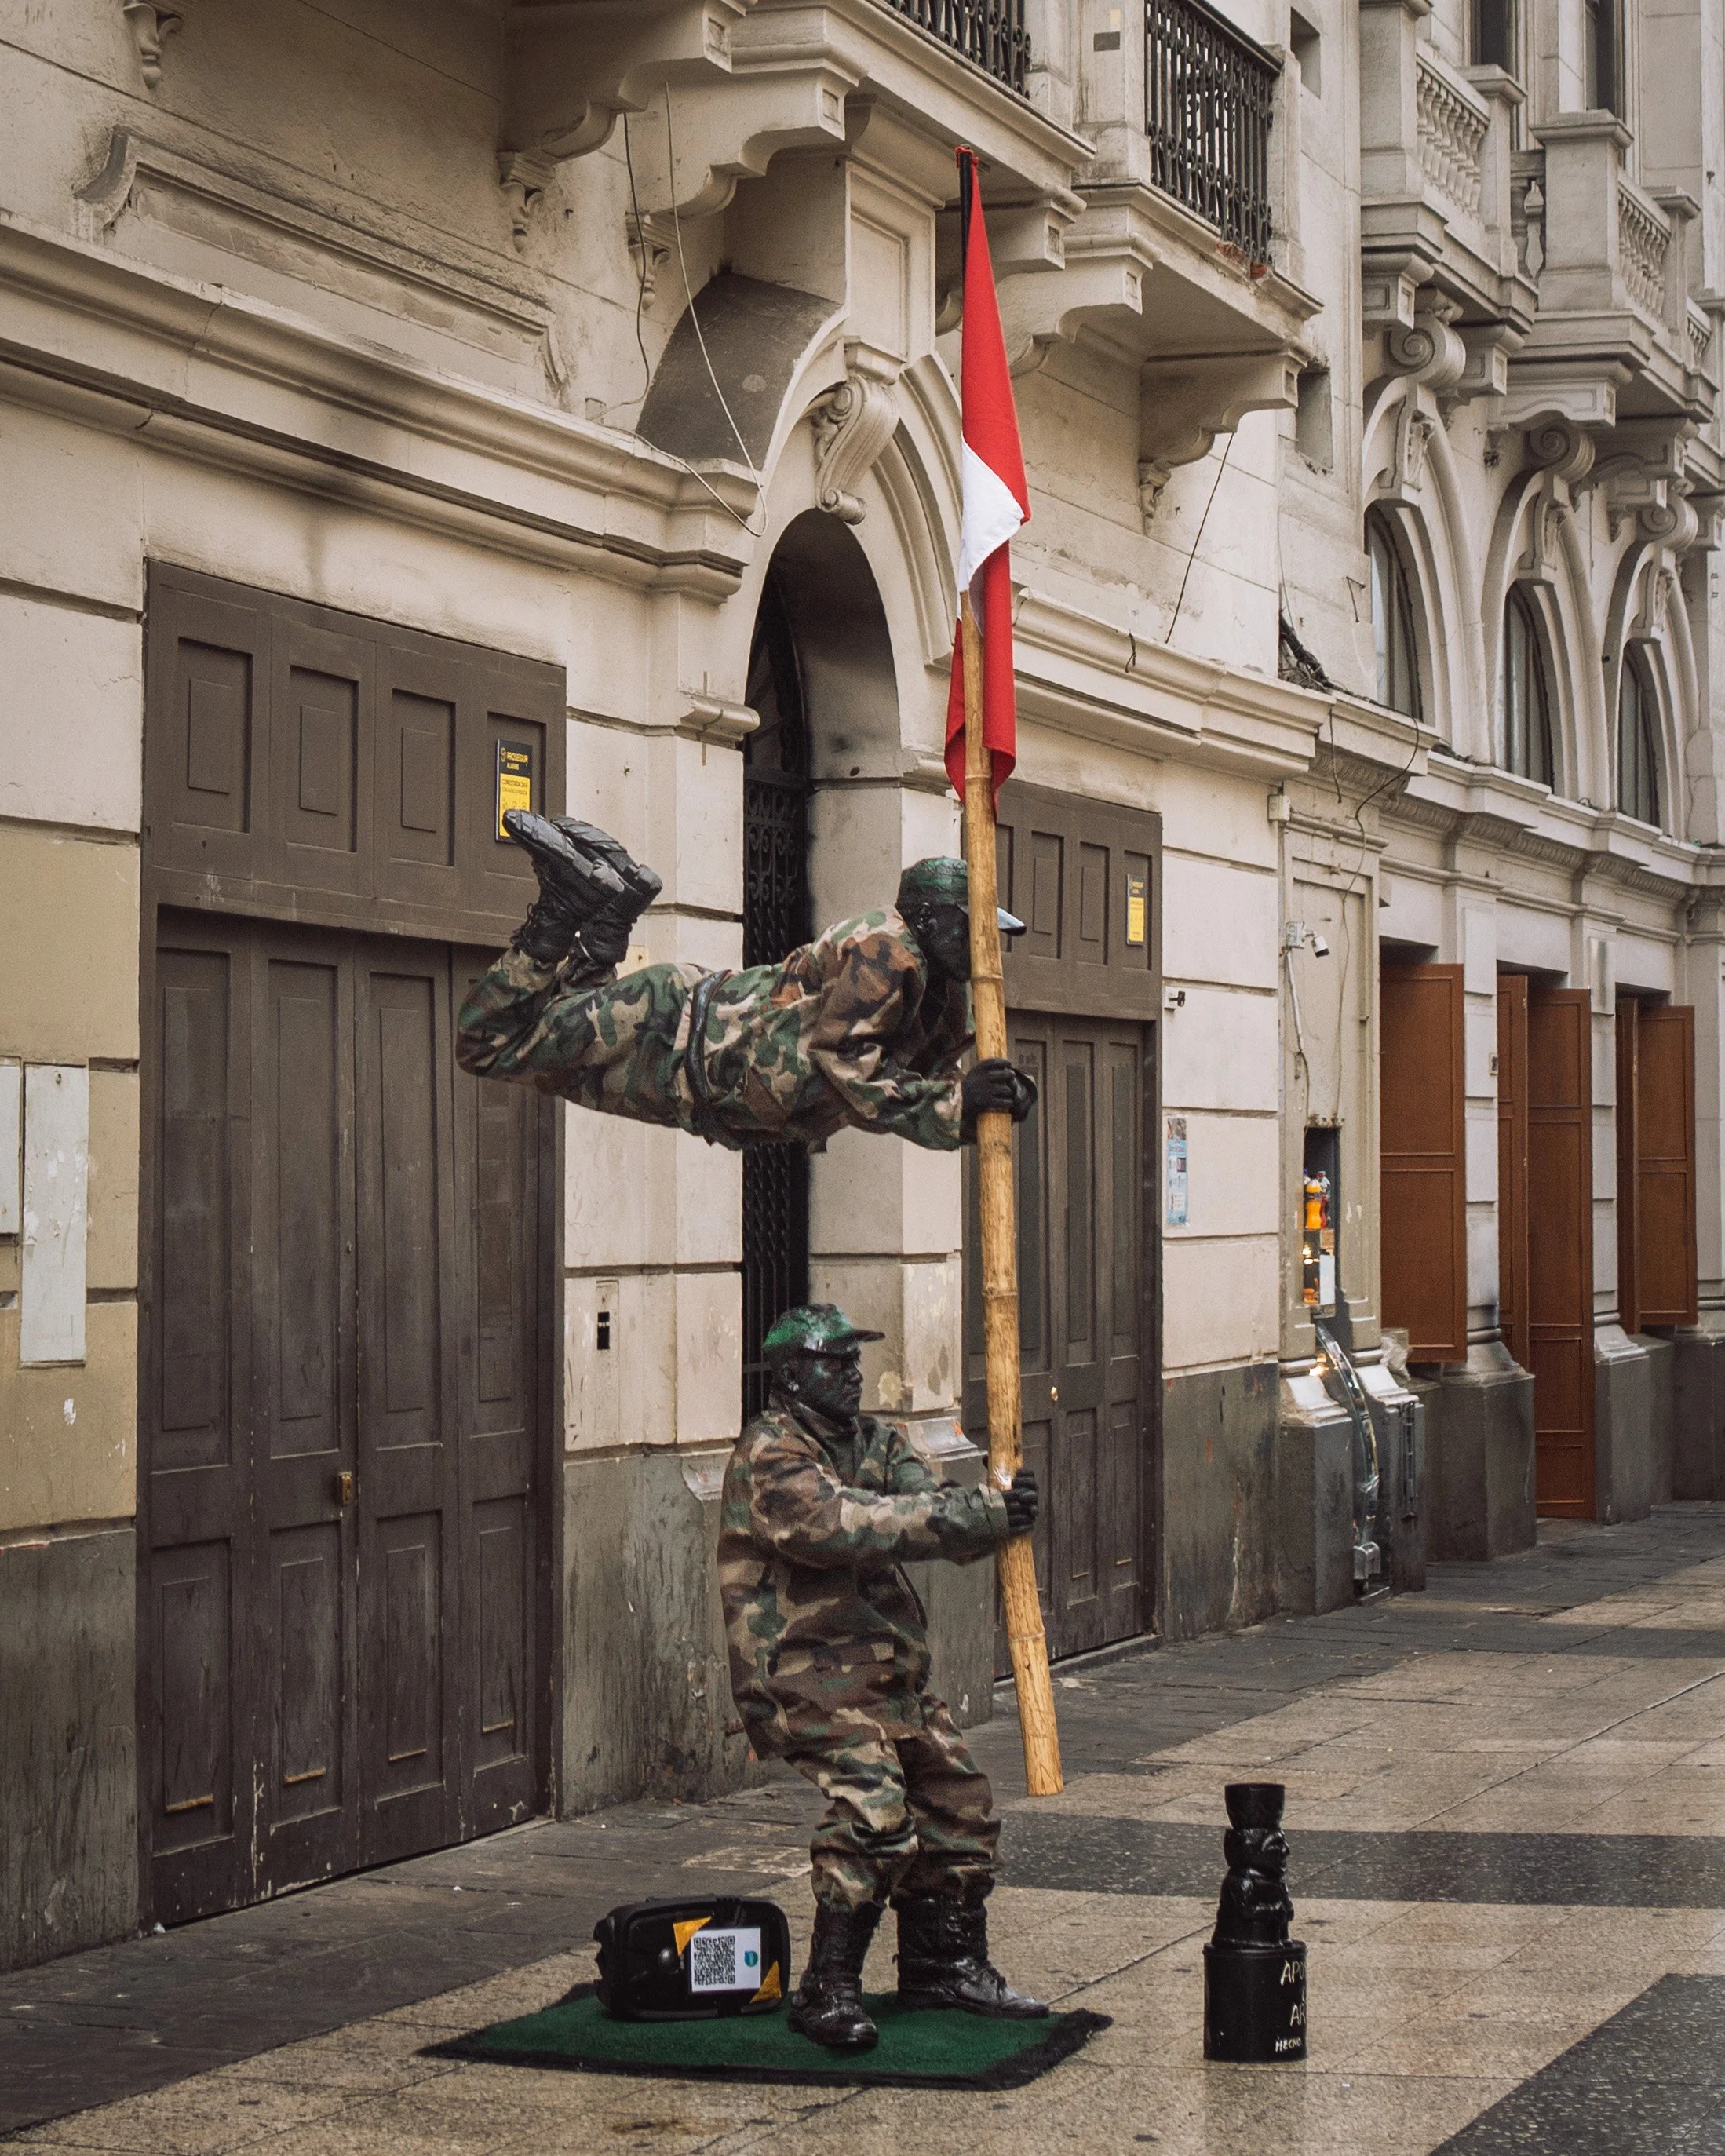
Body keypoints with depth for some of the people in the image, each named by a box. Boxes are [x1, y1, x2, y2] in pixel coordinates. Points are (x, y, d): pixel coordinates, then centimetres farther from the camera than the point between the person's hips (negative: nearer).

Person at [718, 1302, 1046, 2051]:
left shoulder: (877, 1443, 13)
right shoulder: (771, 1455, -13)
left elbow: (939, 1521, 1)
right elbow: (838, 1524, -28)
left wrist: (998, 1509, -22)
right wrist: (974, 1513, -30)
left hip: (890, 1670, 9)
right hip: (809, 1672, -9)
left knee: (957, 1801, 13)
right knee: (872, 1811, -23)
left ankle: (945, 1965, 29)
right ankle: (827, 1991, -15)